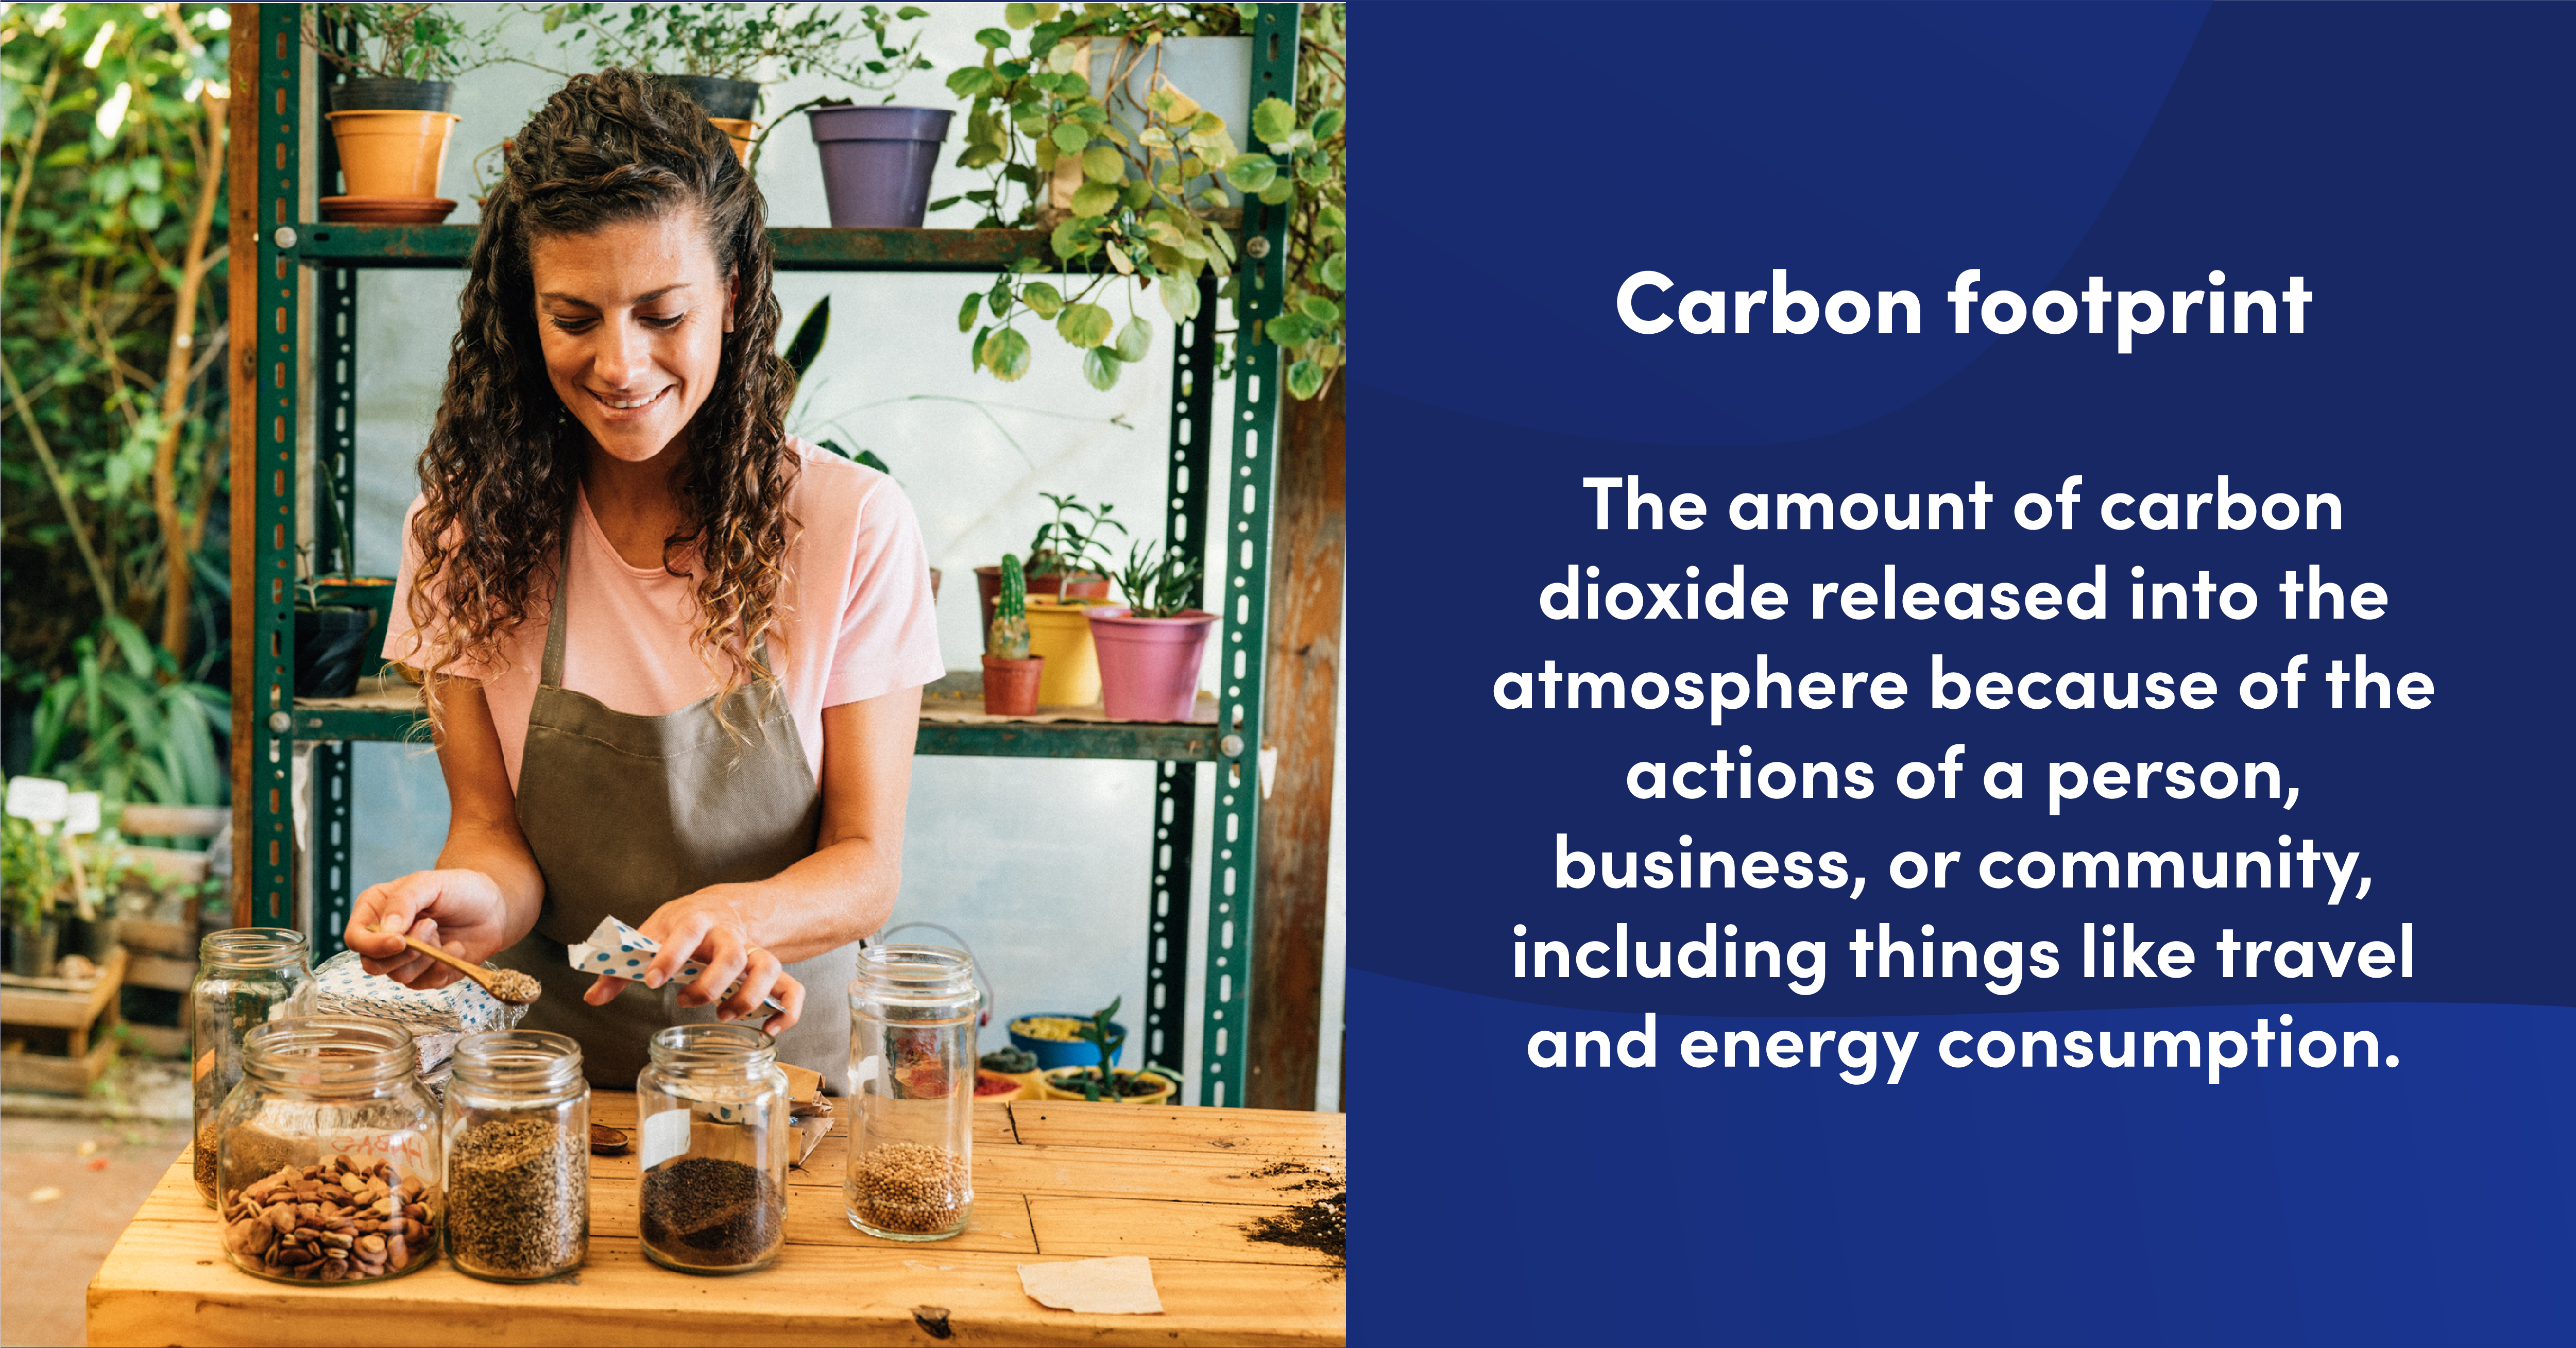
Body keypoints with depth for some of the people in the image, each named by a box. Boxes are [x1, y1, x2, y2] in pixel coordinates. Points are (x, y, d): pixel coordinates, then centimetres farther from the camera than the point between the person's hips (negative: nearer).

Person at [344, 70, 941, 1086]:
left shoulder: (854, 527, -6)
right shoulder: (467, 527, -1)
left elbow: (867, 863, -4)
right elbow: (490, 822, 0)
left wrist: (735, 917, -26)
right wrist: (480, 898, -24)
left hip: (781, 1052, -3)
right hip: (553, 1067, 3)